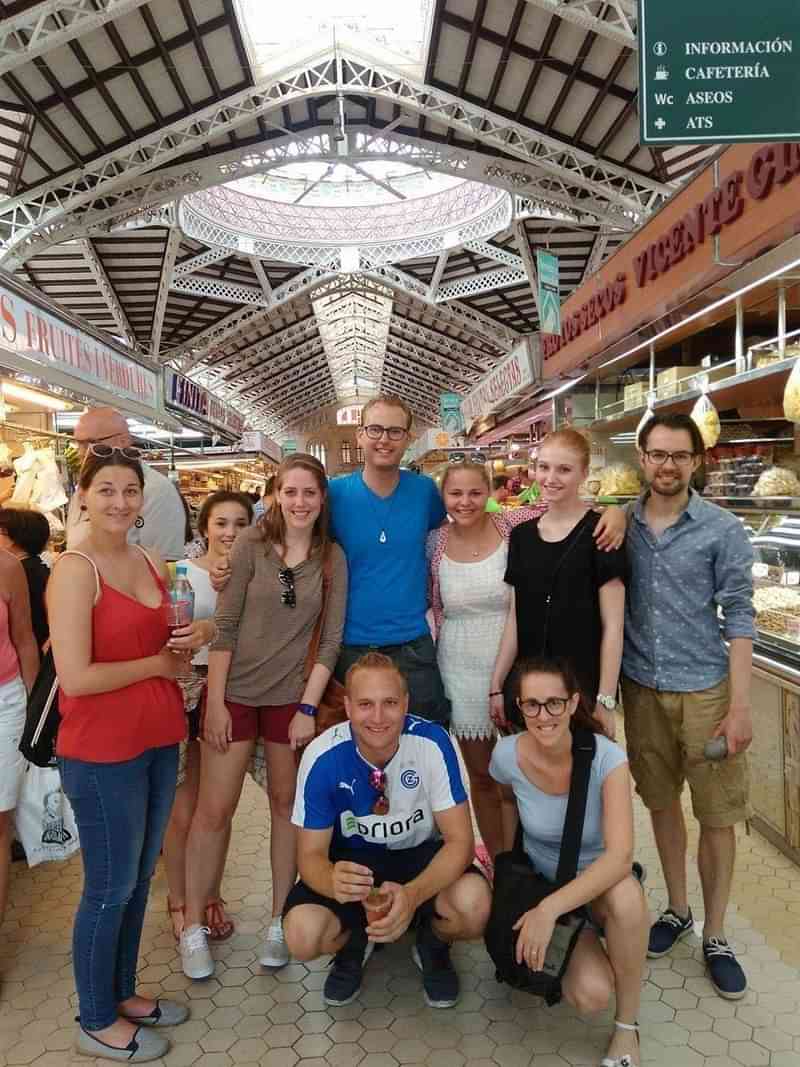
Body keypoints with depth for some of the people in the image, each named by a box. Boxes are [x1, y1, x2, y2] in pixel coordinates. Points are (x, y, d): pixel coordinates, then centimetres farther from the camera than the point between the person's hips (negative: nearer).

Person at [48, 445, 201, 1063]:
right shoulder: (74, 570, -16)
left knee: (140, 877, 20)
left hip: (159, 742, 7)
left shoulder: (153, 566, 6)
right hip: (101, 752, -7)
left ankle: (122, 993, 40)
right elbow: (76, 677, -23)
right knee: (110, 886, 8)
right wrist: (157, 664, -13)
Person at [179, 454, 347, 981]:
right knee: (214, 809, 4)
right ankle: (194, 924, 23)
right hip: (235, 691, -1)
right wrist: (215, 700, -10)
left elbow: (332, 639, -2)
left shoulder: (332, 557, -2)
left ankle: (280, 919, 29)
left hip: (293, 696, 2)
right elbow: (224, 626, -7)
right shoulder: (252, 544, -7)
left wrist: (308, 708, -6)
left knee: (287, 804, 12)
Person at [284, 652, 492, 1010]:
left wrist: (413, 894, -40)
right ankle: (355, 942, 11)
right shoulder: (322, 756, -22)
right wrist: (333, 881, -40)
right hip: (352, 859, 1)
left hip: (422, 855, 0)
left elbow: (459, 839, -21)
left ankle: (432, 944, 6)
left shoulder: (433, 742, -25)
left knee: (474, 906, -31)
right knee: (302, 936, -27)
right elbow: (311, 854, -15)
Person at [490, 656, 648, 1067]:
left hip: (598, 884, 0)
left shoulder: (607, 758, -25)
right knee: (590, 994, -24)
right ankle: (578, 951, 14)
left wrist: (550, 908, -42)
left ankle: (627, 1026, -11)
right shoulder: (507, 755, -18)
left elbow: (620, 856, -35)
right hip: (538, 883, 1)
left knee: (626, 893, -37)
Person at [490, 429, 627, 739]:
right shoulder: (522, 535, 5)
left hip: (583, 688, -4)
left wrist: (606, 699, -13)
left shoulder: (600, 532, -9)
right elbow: (515, 618, 8)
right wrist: (497, 684, 7)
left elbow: (612, 625, -10)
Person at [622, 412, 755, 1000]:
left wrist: (740, 704, -11)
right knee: (662, 802, 16)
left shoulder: (723, 530, -7)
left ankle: (716, 935, 27)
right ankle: (678, 909, 36)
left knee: (717, 815, 7)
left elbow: (739, 617, -7)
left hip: (705, 689, -2)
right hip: (642, 687, 2)